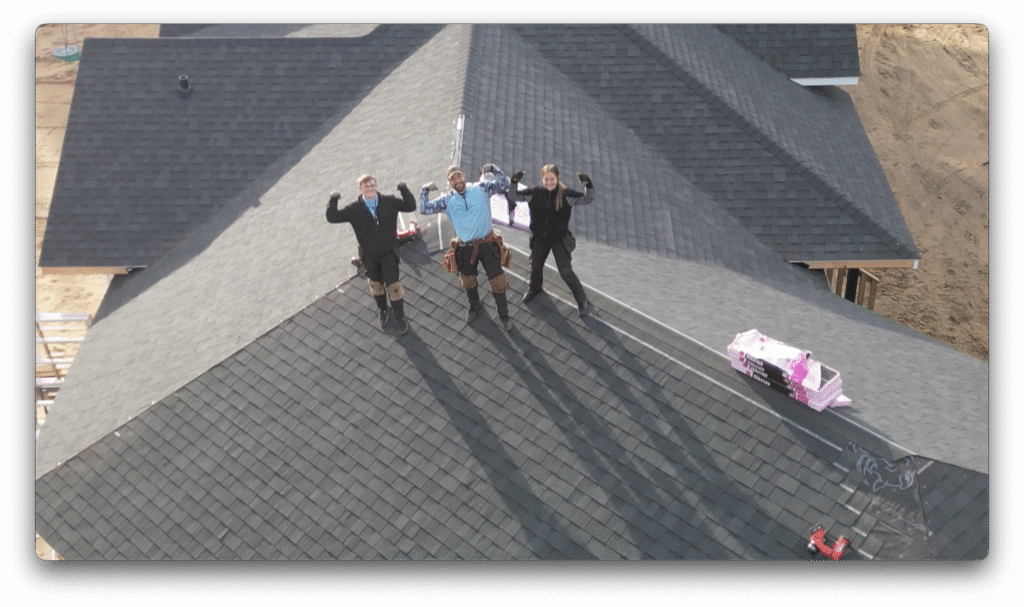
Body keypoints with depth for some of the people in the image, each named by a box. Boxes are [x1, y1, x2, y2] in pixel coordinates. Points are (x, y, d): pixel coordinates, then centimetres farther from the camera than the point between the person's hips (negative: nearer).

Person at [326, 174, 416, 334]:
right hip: (369, 255, 1)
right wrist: (333, 201, -31)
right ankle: (383, 310, 48)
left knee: (393, 285, -1)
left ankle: (400, 318, 19)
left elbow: (410, 206, -11)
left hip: (389, 252, -1)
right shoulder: (354, 209, -13)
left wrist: (404, 189, -26)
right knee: (376, 284, 20)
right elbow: (333, 217, -14)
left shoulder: (389, 202, -12)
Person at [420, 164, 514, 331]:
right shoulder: (447, 200, -2)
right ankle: (474, 307, 51)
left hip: (487, 244, -2)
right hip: (466, 248, 2)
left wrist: (493, 170, -14)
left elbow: (503, 184, -4)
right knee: (468, 282, 21)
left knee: (498, 282, 1)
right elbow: (425, 209, -5)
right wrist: (424, 191, -12)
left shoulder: (481, 189, -3)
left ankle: (504, 315, 23)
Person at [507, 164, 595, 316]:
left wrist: (588, 185, -38)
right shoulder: (535, 193, -10)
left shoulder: (566, 194, -15)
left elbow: (587, 199, -19)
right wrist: (514, 182, -27)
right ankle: (534, 288, 54)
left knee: (566, 272, -6)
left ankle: (582, 300, 14)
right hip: (539, 239, 3)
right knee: (535, 267, 20)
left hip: (560, 239, -3)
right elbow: (514, 197, -9)